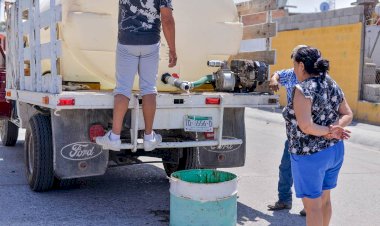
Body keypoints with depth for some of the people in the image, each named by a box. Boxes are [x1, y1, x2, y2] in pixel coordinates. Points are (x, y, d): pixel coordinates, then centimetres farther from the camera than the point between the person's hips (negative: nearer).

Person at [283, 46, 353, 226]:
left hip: (310, 155, -7)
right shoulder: (332, 85, 4)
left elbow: (305, 126, -28)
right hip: (334, 151, 8)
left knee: (312, 205, 4)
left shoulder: (303, 90, -20)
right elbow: (347, 115, 8)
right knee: (324, 199, 21)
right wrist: (333, 129, -8)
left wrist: (328, 131, -14)